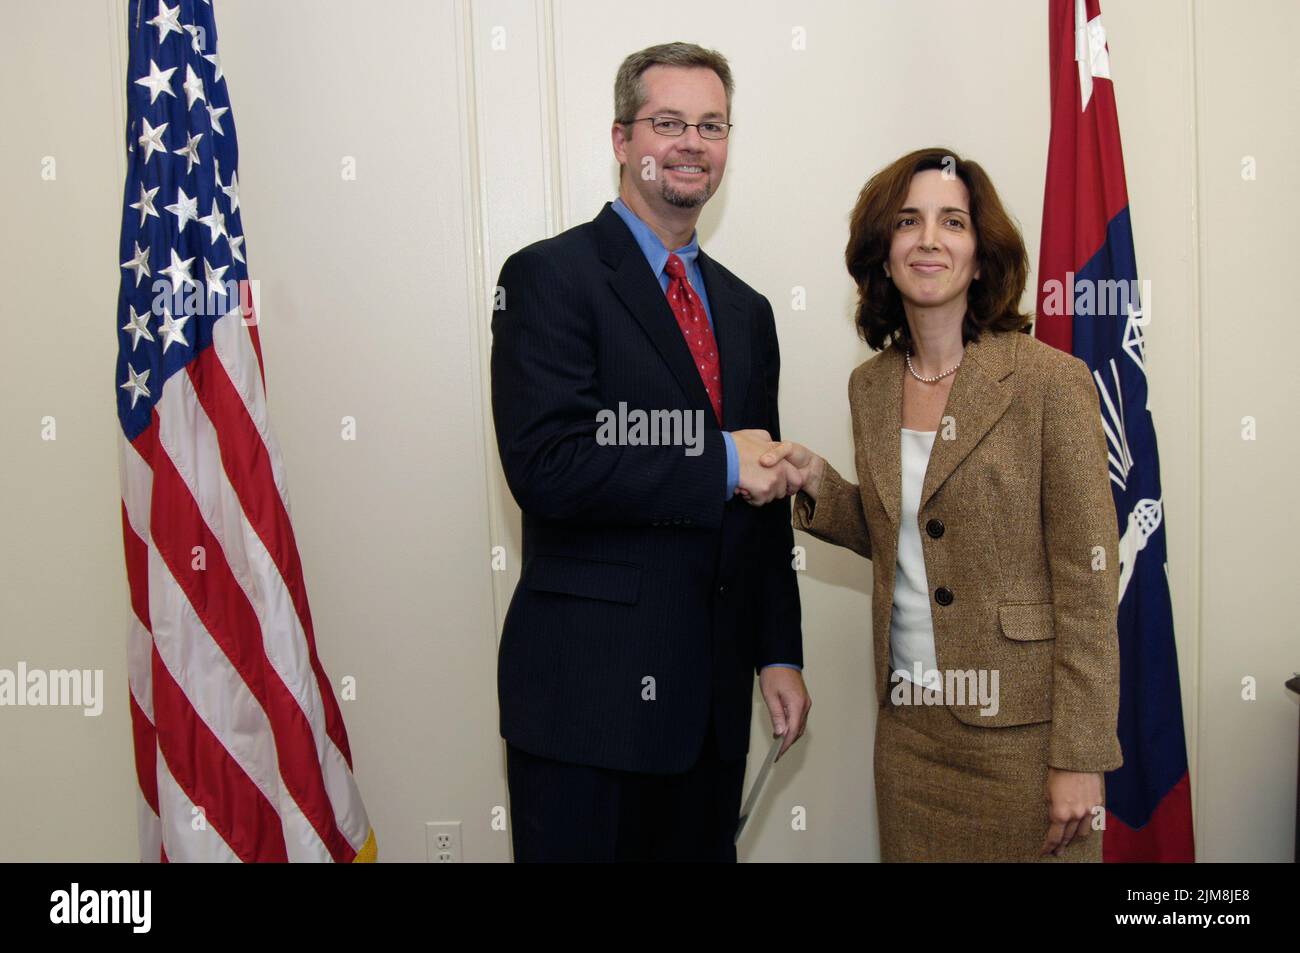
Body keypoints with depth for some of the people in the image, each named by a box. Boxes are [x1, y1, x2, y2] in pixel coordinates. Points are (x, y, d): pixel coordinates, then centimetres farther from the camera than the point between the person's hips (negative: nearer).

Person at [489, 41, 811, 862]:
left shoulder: (746, 310, 14)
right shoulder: (551, 276, -7)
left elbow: (763, 493, 15)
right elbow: (547, 468, -20)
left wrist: (778, 652, 11)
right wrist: (720, 465, -14)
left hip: (712, 693, 6)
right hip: (589, 691, -6)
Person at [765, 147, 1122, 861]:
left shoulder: (1052, 381, -12)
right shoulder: (870, 386, 4)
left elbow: (1087, 586, -12)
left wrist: (1080, 760, -13)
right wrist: (818, 484, -2)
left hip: (1019, 733, -5)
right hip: (907, 728, 5)